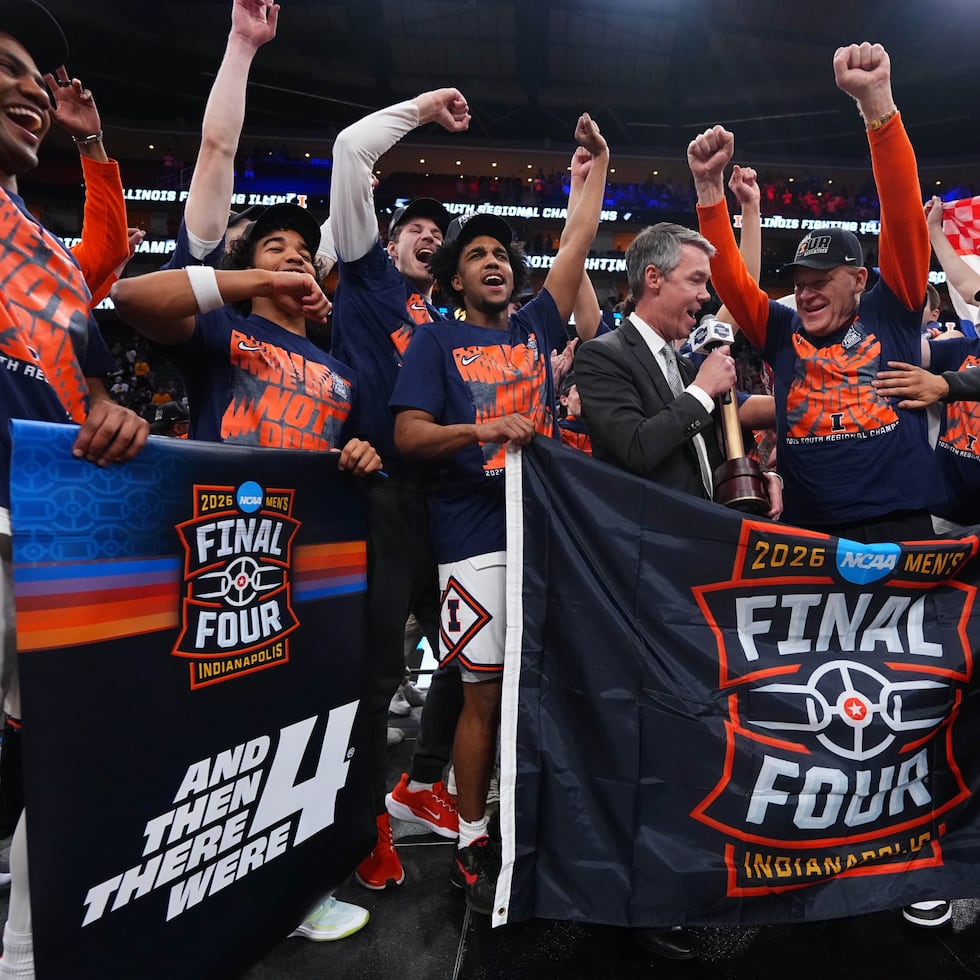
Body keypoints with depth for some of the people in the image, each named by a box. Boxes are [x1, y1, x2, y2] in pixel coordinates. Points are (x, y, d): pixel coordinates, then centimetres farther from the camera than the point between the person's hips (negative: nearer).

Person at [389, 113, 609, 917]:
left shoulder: (536, 326, 16)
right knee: (486, 693, 0)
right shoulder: (437, 341, 6)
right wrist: (484, 430, -17)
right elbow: (409, 435, -4)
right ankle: (473, 842, 18)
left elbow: (578, 242, 18)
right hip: (478, 540, -4)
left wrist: (593, 166, 20)